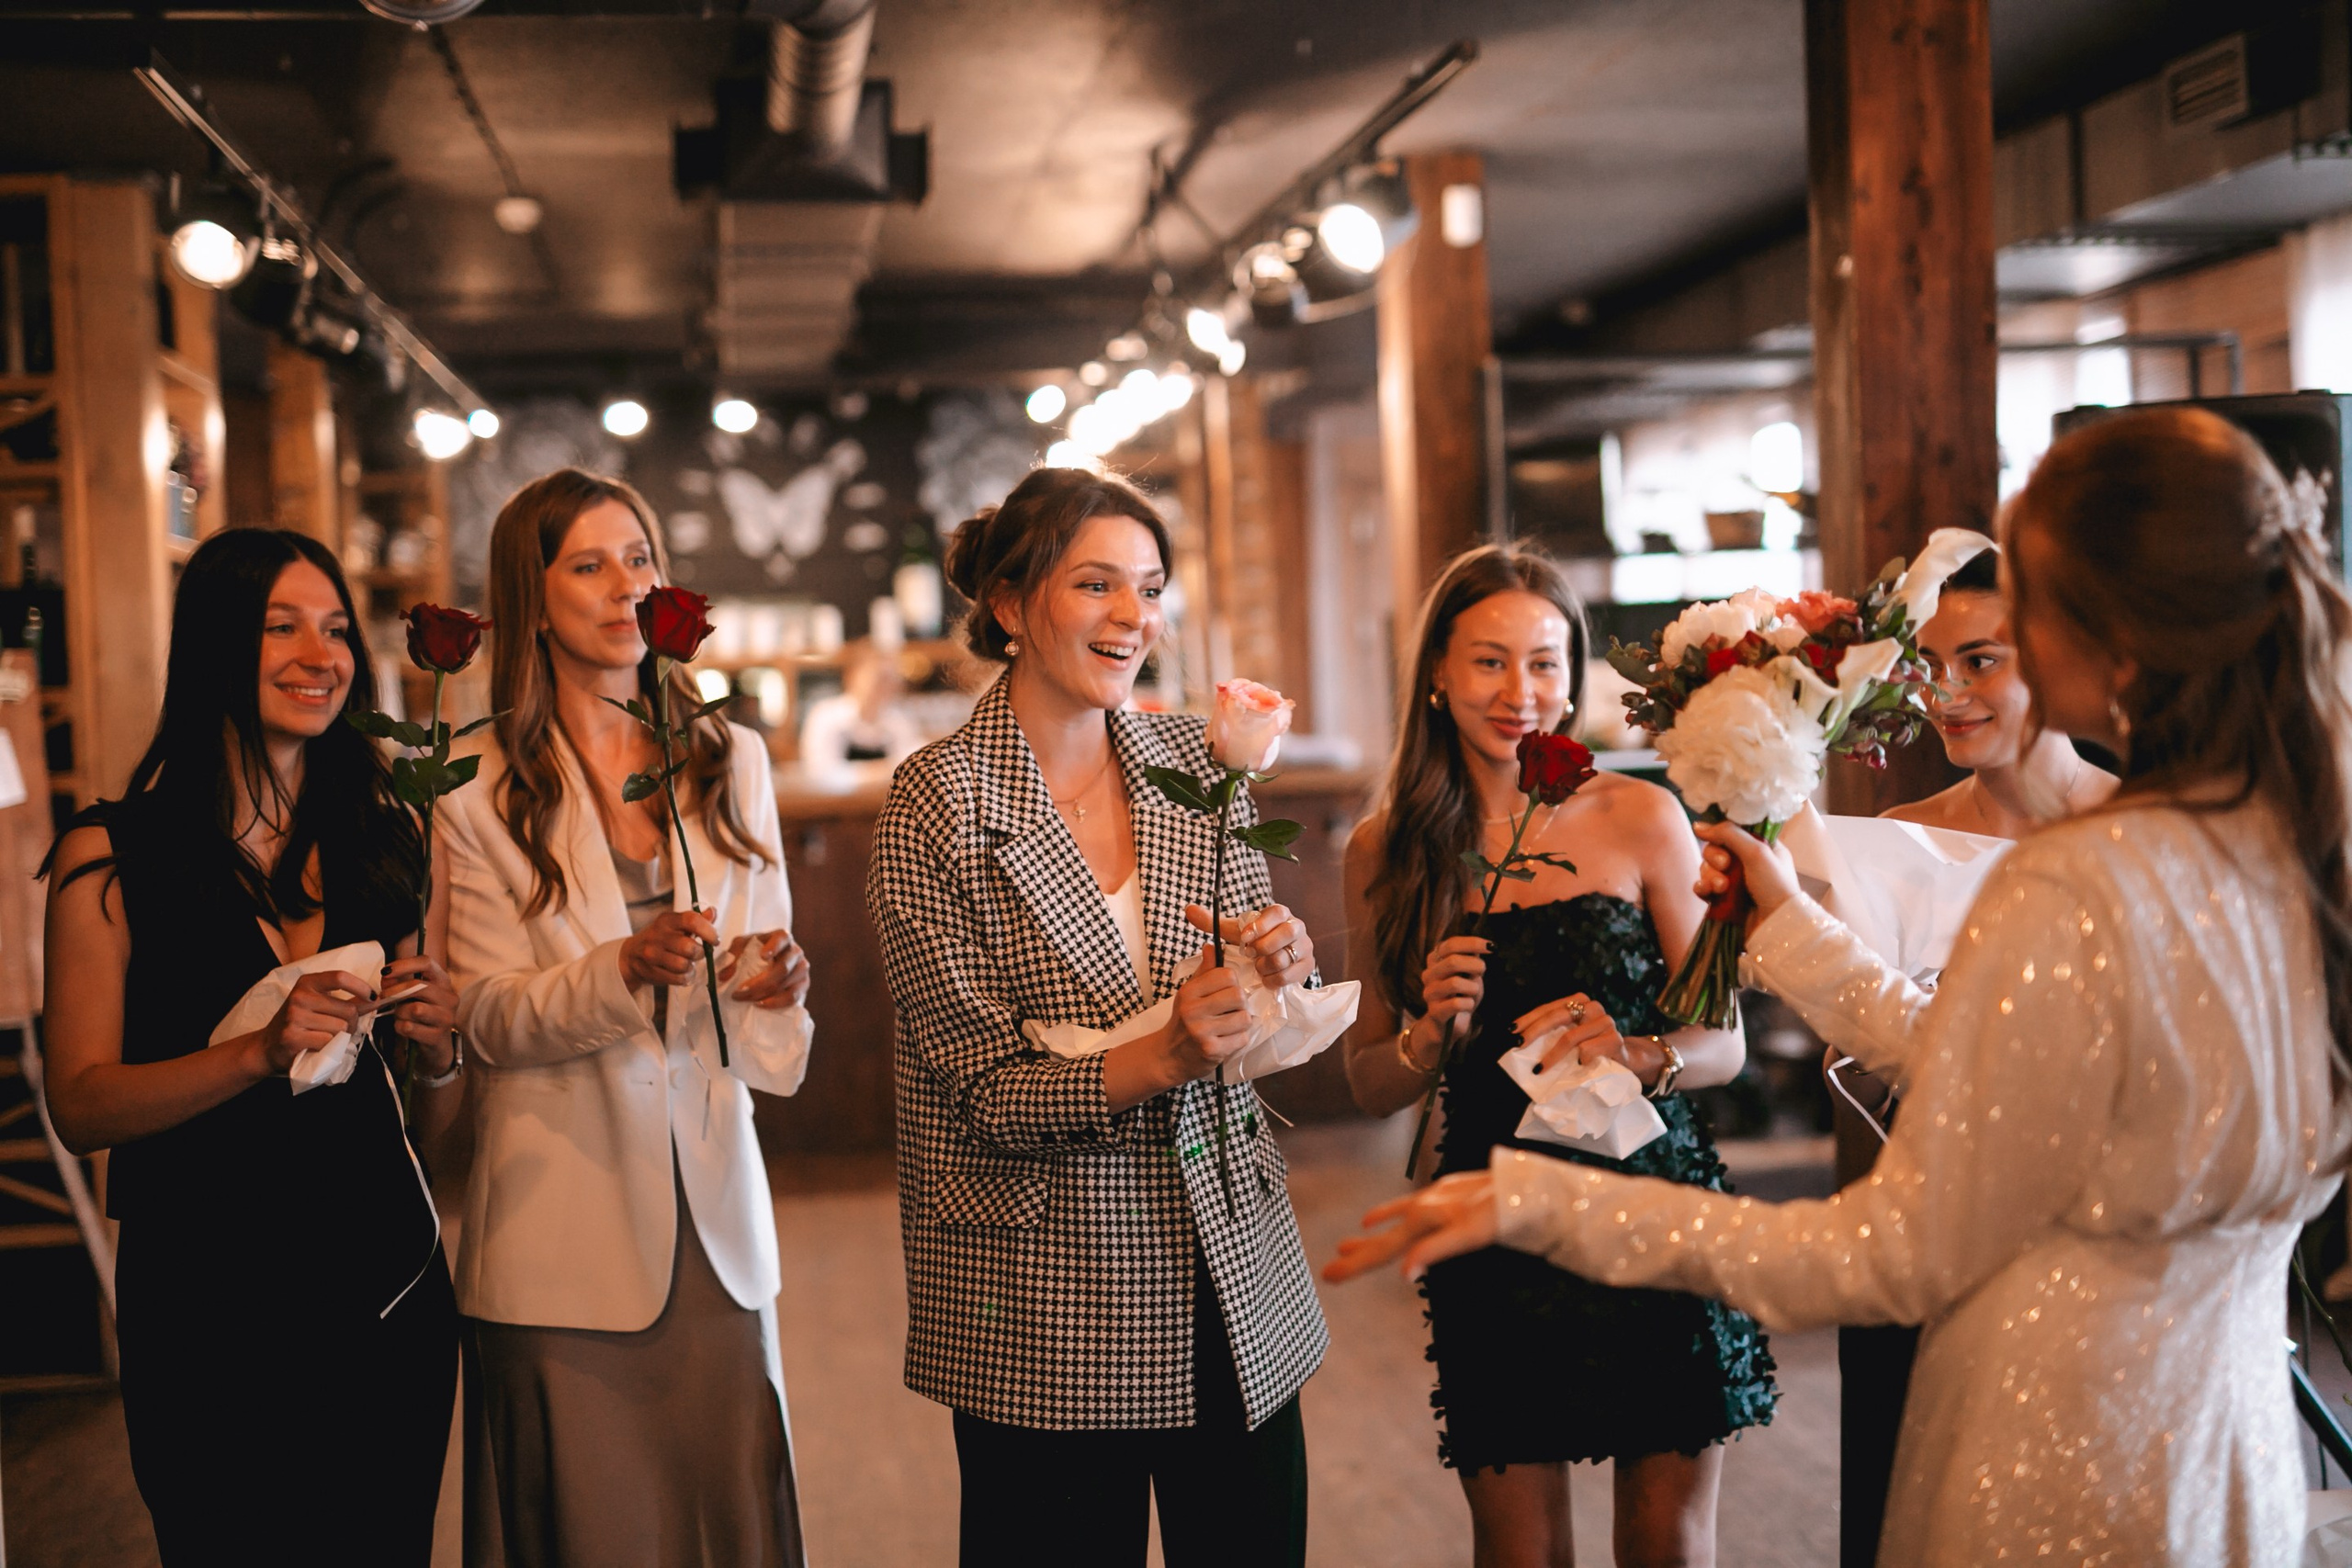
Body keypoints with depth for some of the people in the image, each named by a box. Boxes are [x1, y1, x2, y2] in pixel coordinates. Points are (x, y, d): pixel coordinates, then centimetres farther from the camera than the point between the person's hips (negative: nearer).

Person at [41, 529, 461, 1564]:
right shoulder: (111, 856, -6)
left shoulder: (381, 837, 7)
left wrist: (434, 1043, -7)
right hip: (207, 1298, -4)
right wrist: (259, 1053, -23)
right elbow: (79, 1106, -9)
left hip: (389, 1281, 4)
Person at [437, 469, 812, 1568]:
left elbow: (765, 956, 12)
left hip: (713, 1212, 3)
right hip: (561, 1240, -3)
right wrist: (625, 970, -24)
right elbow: (489, 1016, -7)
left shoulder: (730, 761, 9)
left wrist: (774, 979, -11)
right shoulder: (483, 791, -3)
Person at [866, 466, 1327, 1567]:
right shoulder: (938, 804, -10)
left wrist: (1287, 967, -12)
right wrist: (1153, 1062, -27)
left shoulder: (1196, 762, 2)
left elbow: (1254, 1008, 10)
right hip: (1043, 1301, -4)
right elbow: (986, 1083, -12)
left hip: (1234, 1275, 4)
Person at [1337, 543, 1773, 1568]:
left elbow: (1725, 1044, 1)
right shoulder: (1387, 851, 3)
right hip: (1494, 1240, 1)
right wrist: (1432, 1032, -12)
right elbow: (1370, 1088, 9)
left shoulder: (1641, 819, -2)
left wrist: (1633, 1055, -20)